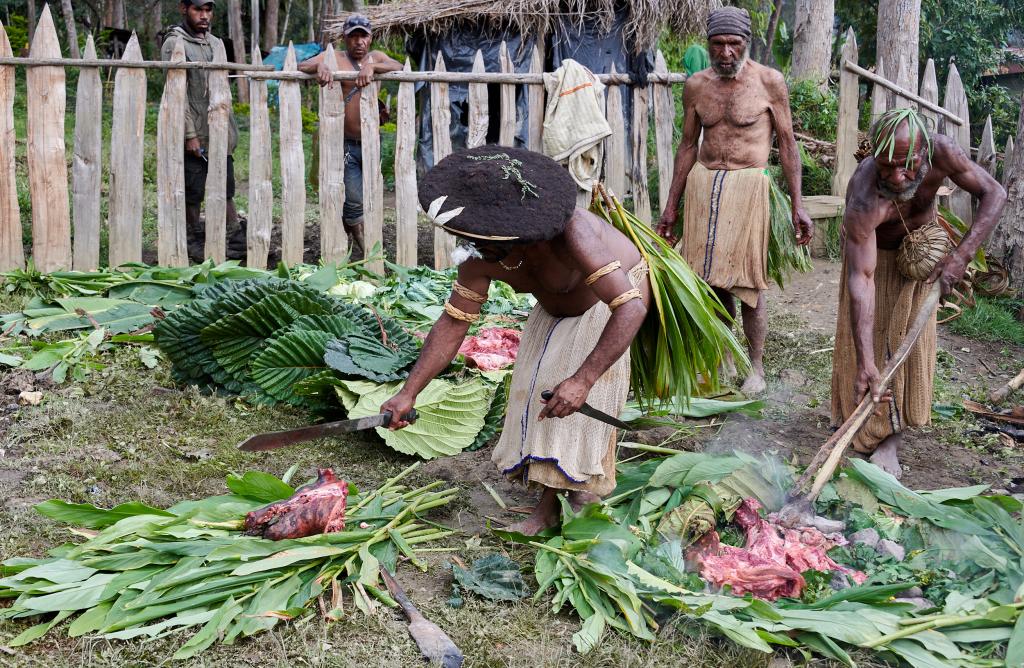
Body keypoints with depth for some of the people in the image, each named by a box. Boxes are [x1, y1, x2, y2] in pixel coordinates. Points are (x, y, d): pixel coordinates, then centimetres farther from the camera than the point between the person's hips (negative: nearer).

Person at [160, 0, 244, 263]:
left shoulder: (216, 43, 13)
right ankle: (195, 244, 14)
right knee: (193, 194, 2)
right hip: (194, 135, -6)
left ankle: (237, 243, 15)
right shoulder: (174, 44, -8)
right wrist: (190, 134, -17)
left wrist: (230, 128, 15)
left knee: (226, 190, 10)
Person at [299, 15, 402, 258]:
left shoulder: (376, 57, 11)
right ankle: (365, 252, 8)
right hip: (347, 144, -3)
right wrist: (319, 66, -30)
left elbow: (399, 67, -8)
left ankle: (351, 239, 32)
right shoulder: (333, 58, 3)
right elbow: (299, 67, -8)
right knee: (355, 201, -6)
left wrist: (372, 67, -27)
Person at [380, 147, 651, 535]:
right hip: (556, 307, 6)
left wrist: (583, 379, -57)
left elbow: (631, 307, -49)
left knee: (583, 396, -20)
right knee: (535, 387, -2)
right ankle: (549, 503, 7)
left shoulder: (570, 234, -45)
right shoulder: (481, 257, -26)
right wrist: (408, 393, -24)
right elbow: (453, 322, -19)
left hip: (615, 296, -6)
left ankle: (585, 494, -6)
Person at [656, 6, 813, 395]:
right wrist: (672, 205, 14)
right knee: (713, 279, 7)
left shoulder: (769, 82, -3)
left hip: (747, 186, -3)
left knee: (748, 284, -2)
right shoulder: (696, 86, 6)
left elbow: (787, 143, 0)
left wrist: (797, 205, -4)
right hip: (702, 186, 4)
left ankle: (756, 366, 13)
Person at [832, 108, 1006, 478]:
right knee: (867, 334, -2)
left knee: (909, 337, -2)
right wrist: (865, 362, -51)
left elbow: (993, 193, -21)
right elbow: (861, 278, -46)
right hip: (873, 251, -2)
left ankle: (890, 440, 1)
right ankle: (862, 427, 17)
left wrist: (962, 254, -34)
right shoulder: (864, 199, -44)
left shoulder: (941, 152, -36)